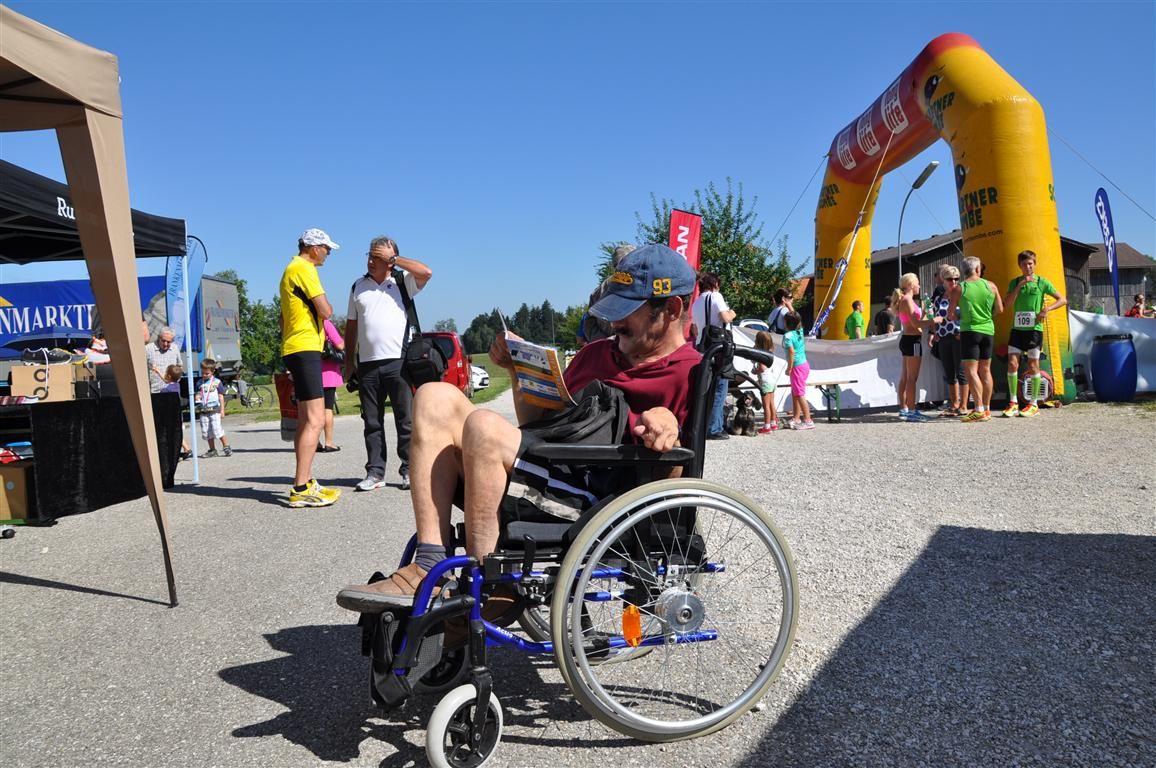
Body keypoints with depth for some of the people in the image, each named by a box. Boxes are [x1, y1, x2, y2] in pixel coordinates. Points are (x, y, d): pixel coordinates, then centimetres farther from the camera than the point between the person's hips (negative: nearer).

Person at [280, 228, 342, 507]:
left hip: (294, 349, 11)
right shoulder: (304, 268, -9)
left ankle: (305, 484, 18)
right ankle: (301, 490, -16)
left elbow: (283, 318, 25)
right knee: (315, 420, -14)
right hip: (305, 349, -11)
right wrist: (326, 304, 6)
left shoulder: (291, 270, 22)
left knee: (305, 420, 13)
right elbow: (325, 311, -17)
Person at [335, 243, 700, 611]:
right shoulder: (596, 352, 24)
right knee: (436, 397, -7)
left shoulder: (691, 373, 0)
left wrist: (668, 430, -27)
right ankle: (430, 570, -17)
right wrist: (520, 371, 14)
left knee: (484, 425, -30)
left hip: (593, 502, -8)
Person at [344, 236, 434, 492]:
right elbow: (351, 327, 16)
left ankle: (409, 470, 7)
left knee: (405, 419, 0)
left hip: (398, 361, -3)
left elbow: (427, 272, -16)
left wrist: (394, 258, -9)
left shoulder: (403, 281, 4)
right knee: (372, 422, 6)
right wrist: (349, 363, 12)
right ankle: (375, 472, 12)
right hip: (367, 363, 4)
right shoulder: (358, 286, 14)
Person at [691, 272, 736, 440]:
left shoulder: (696, 303, 15)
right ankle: (714, 429, -7)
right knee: (719, 388, -4)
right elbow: (725, 318, -13)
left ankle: (703, 426, 16)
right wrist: (731, 314, 6)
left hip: (701, 346, 7)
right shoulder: (716, 296, -4)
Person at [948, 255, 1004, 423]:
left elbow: (950, 314, -5)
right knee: (985, 370, 12)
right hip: (988, 330, 5)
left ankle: (979, 410, -14)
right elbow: (999, 309, 7)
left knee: (971, 371, -6)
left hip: (969, 331, -4)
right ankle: (987, 409, 18)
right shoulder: (991, 286, 3)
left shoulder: (958, 288, -6)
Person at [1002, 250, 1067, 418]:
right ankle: (1013, 403, 4)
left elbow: (1063, 300, 2)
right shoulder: (1014, 282, 8)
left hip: (1034, 329, -2)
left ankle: (1033, 404, 9)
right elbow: (1008, 303, -5)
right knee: (1012, 364, -4)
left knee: (1033, 366, 2)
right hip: (1017, 328, 2)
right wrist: (1020, 285, -13)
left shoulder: (1042, 282, 1)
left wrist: (1046, 309, -14)